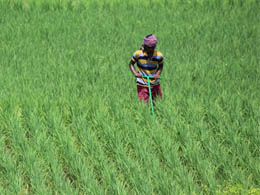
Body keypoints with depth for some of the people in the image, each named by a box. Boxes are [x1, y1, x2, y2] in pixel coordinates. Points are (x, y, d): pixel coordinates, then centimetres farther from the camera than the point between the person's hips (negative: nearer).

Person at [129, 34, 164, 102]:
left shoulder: (159, 55, -6)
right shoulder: (138, 54, -11)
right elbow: (131, 64, 4)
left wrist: (158, 74, -8)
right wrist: (135, 73, -14)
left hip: (155, 84, 2)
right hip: (142, 84, -2)